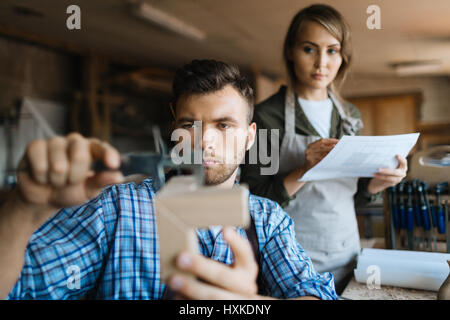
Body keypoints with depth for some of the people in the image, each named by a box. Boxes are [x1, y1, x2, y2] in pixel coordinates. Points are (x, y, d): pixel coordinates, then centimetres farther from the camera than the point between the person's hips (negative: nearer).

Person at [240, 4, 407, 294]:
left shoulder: (351, 115, 4)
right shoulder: (267, 115, -13)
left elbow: (355, 194, 10)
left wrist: (379, 181, -10)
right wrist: (304, 171, -27)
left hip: (347, 255, 5)